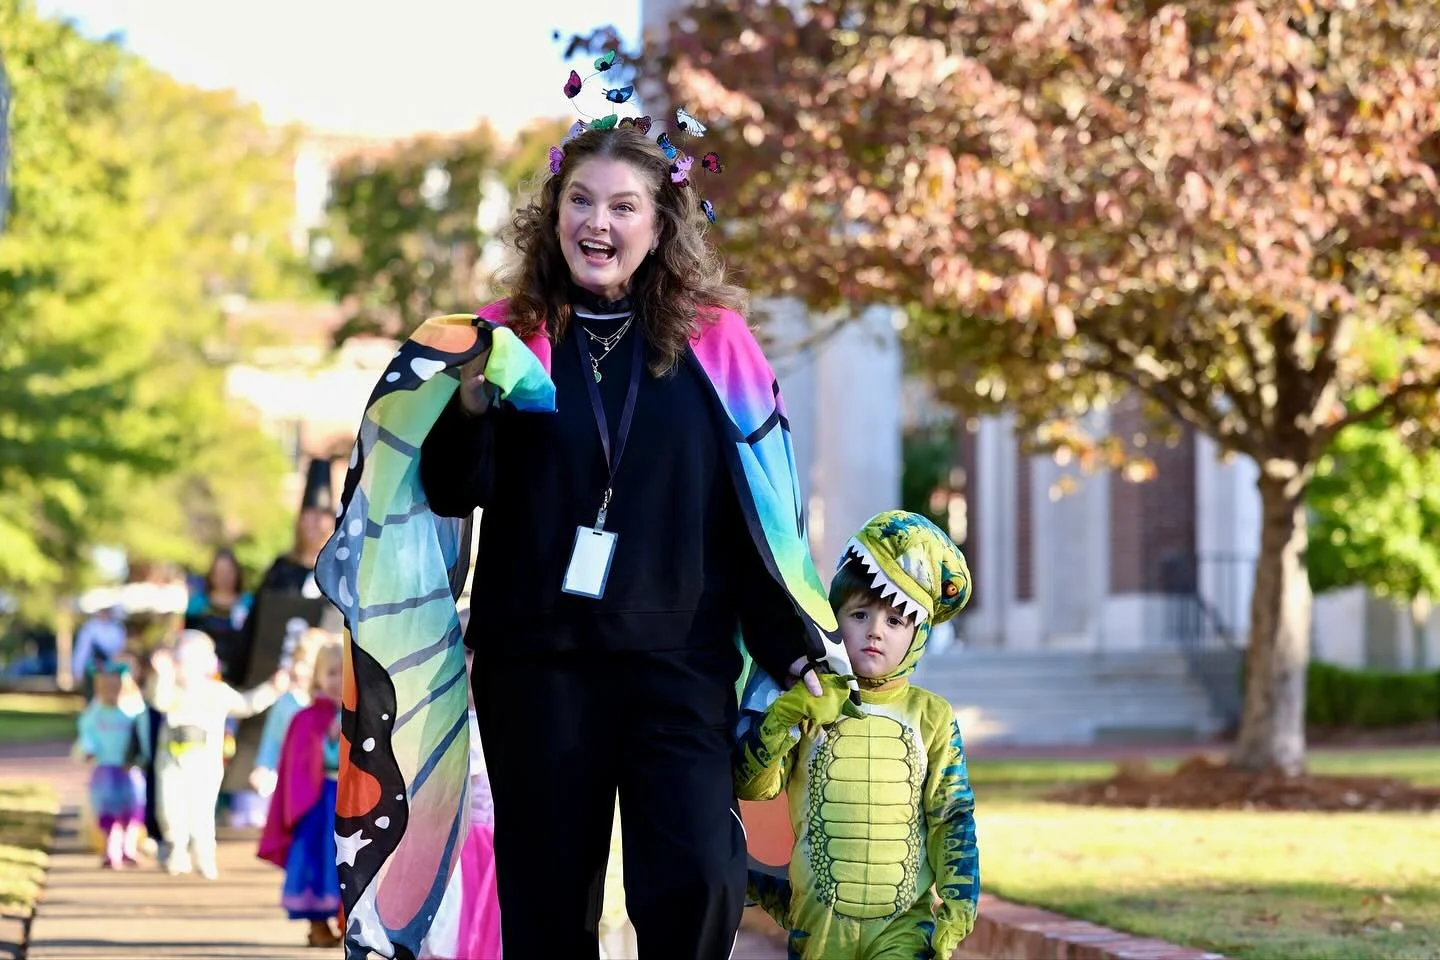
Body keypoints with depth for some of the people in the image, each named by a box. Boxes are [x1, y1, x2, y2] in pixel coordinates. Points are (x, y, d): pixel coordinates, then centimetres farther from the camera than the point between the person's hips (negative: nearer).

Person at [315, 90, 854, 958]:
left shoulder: (713, 345, 3)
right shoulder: (512, 342, 5)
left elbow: (764, 510, 6)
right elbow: (451, 495, 1)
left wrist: (799, 646, 3)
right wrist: (472, 401, -17)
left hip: (677, 660, -1)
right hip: (536, 665, 1)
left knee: (695, 881, -16)